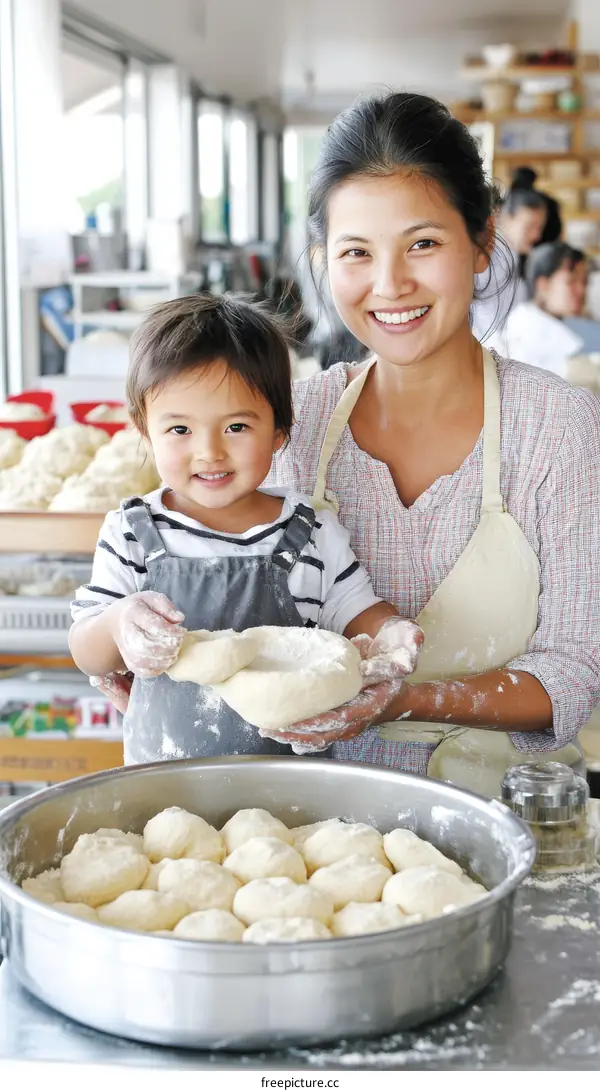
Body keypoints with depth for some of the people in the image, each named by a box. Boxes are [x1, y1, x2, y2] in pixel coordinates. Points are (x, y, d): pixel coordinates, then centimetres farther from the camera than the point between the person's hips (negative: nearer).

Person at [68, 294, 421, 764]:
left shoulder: (314, 535, 0)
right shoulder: (130, 533, 0)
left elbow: (357, 611, 10)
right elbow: (86, 655, 3)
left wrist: (388, 633, -14)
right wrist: (119, 623, -20)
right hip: (163, 774, -1)